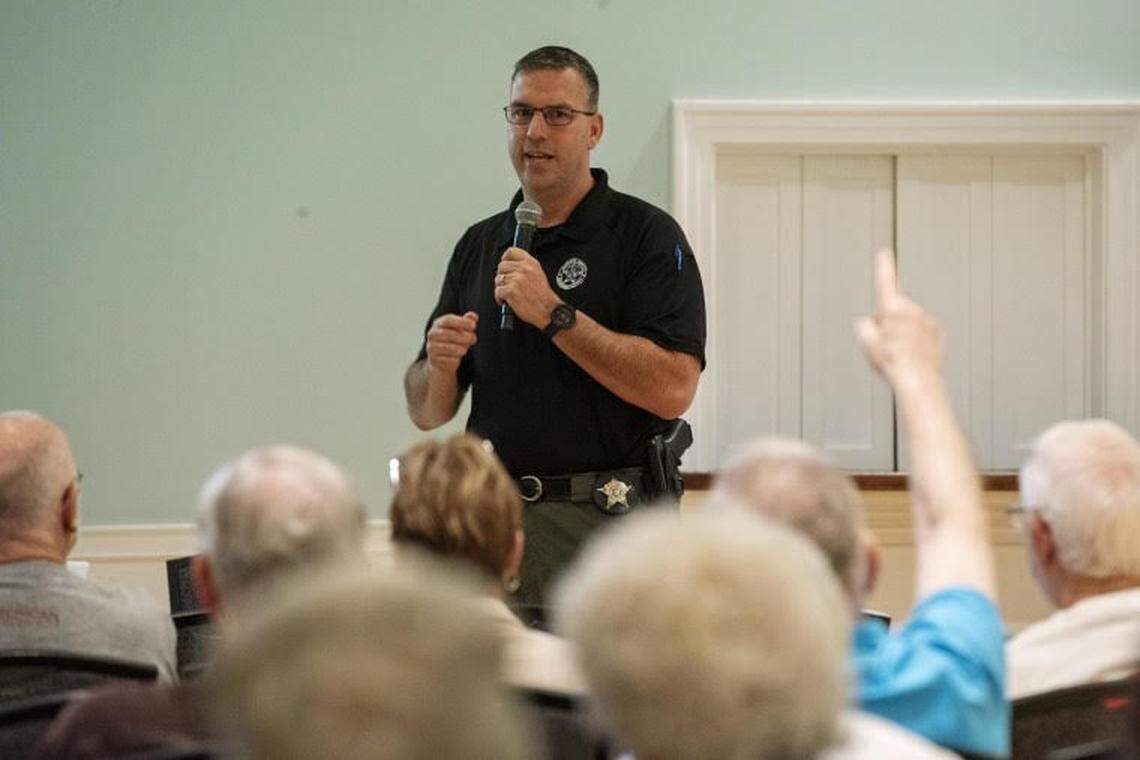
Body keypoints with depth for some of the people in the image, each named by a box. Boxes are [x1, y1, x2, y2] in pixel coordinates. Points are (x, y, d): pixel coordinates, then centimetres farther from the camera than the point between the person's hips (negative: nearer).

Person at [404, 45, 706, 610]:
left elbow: (673, 388, -15)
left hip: (605, 522, -5)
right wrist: (439, 366, -7)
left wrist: (555, 314, -18)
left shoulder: (647, 235, -2)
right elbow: (426, 412, 16)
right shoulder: (479, 245, 15)